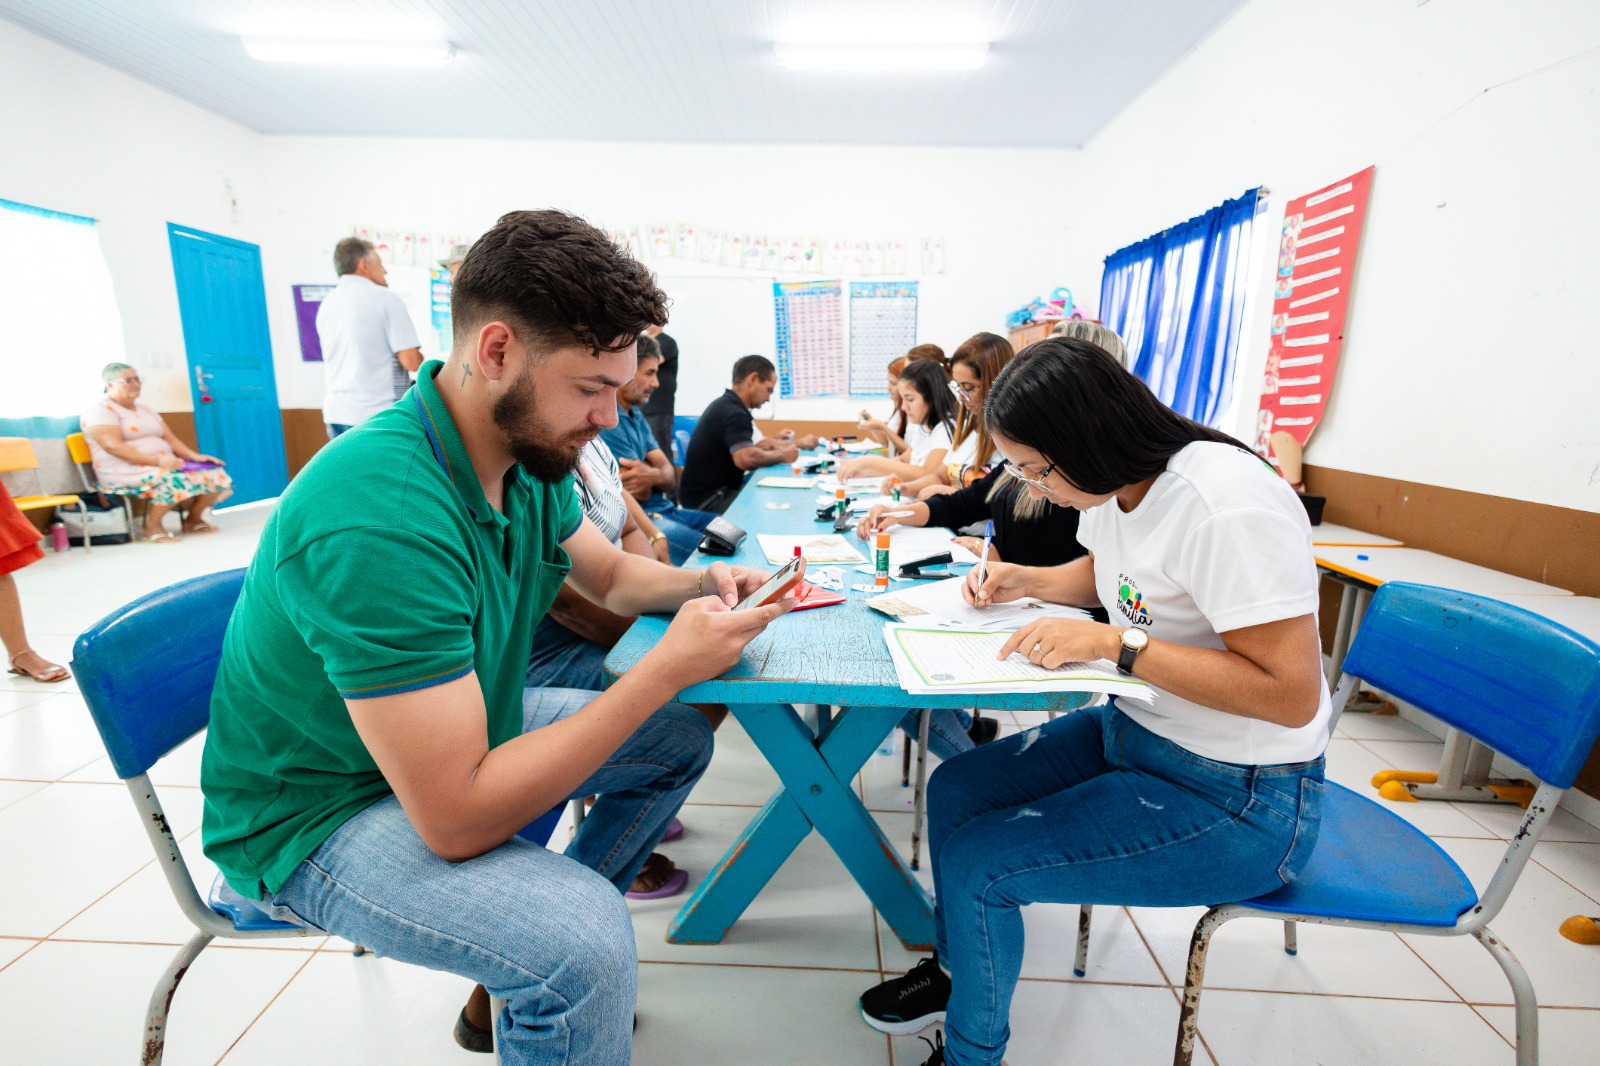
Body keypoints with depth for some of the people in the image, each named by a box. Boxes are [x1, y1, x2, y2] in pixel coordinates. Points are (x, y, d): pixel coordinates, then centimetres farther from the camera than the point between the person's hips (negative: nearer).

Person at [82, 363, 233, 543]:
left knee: (213, 472, -13)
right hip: (125, 472, -7)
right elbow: (113, 447, -17)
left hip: (164, 464, 7)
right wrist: (158, 460, -28)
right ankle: (152, 526, -17)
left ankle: (193, 519, 2)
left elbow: (169, 437, 13)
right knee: (176, 478, -35)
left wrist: (195, 456, -6)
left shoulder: (144, 408, 20)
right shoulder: (100, 411, -4)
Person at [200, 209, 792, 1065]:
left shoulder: (529, 451, -8)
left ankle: (529, 962, 19)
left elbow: (610, 575, 9)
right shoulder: (380, 514, -34)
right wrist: (668, 667, -31)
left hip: (466, 730, 9)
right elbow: (457, 817, -32)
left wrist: (701, 582, -12)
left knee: (681, 741, 10)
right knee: (586, 947, -32)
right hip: (322, 810, -8)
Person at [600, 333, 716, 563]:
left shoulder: (637, 415, 14)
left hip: (664, 509, 10)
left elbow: (670, 477, 6)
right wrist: (658, 472, 5)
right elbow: (641, 493, -17)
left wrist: (653, 475, -18)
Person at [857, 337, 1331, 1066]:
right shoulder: (1115, 485, -2)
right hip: (1133, 731, 9)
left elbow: (1292, 693, -28)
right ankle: (957, 966, 33)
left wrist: (1116, 643, -29)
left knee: (975, 865, -12)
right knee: (954, 789, 7)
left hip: (1238, 797, -8)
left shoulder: (1226, 505, -28)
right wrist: (1023, 580, 0)